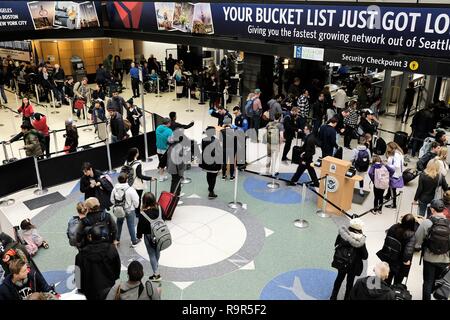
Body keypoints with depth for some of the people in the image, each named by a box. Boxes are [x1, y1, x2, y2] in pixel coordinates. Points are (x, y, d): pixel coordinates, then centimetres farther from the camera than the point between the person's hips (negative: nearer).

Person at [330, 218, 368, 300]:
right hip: (353, 266, -3)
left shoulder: (342, 233, -18)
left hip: (341, 262, 3)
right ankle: (347, 297, 37)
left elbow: (336, 244, -3)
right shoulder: (360, 241, -25)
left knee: (339, 278, 26)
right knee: (350, 282, 20)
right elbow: (365, 256, -15)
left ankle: (333, 296, 40)